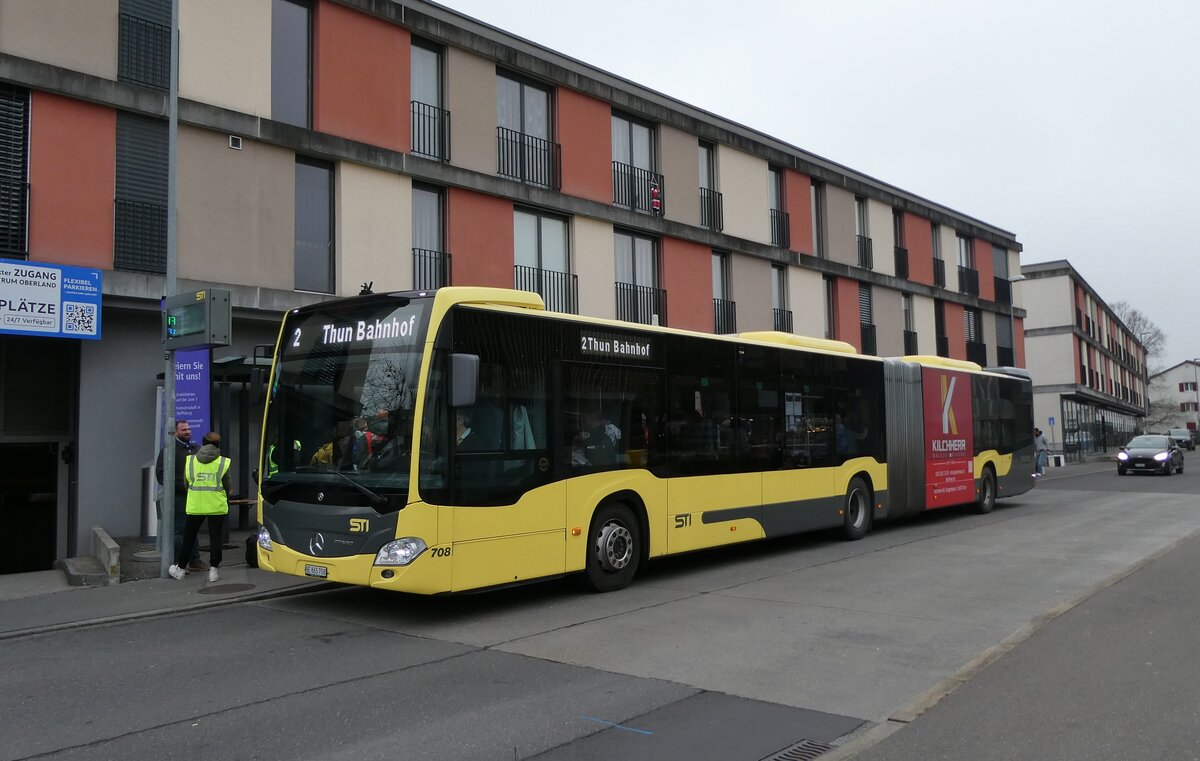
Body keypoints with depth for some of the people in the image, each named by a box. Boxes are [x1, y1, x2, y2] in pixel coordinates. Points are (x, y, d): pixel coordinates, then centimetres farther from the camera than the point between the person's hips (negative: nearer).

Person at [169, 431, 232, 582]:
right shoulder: (223, 462, -4)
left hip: (194, 506, 2)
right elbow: (226, 486, 2)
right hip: (217, 507, -2)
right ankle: (213, 569, 4)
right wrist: (226, 501, 20)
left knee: (189, 536, 15)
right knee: (215, 537, 5)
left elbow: (186, 483, 10)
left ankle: (178, 566, 20)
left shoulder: (190, 460, 2)